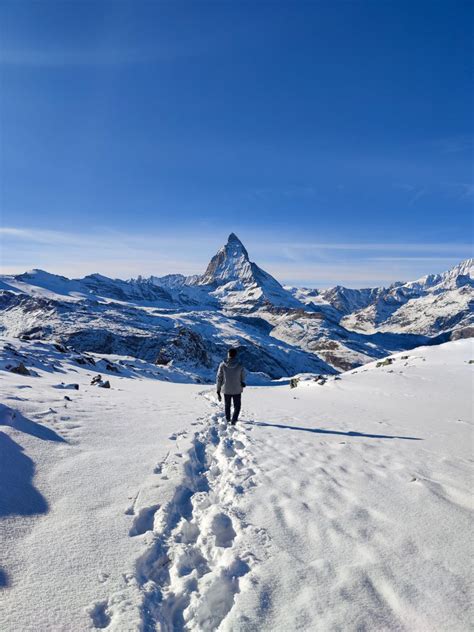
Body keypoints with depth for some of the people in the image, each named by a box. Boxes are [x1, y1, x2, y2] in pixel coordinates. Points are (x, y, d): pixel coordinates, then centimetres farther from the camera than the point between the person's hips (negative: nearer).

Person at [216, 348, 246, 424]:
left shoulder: (222, 365, -10)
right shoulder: (240, 366, -12)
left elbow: (219, 379, -7)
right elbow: (243, 379, -1)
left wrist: (218, 392, 0)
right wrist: (242, 384, 23)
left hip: (226, 390, 2)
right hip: (237, 390, -1)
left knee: (227, 406, 23)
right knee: (237, 406, 15)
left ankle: (228, 419, 38)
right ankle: (233, 420, -3)